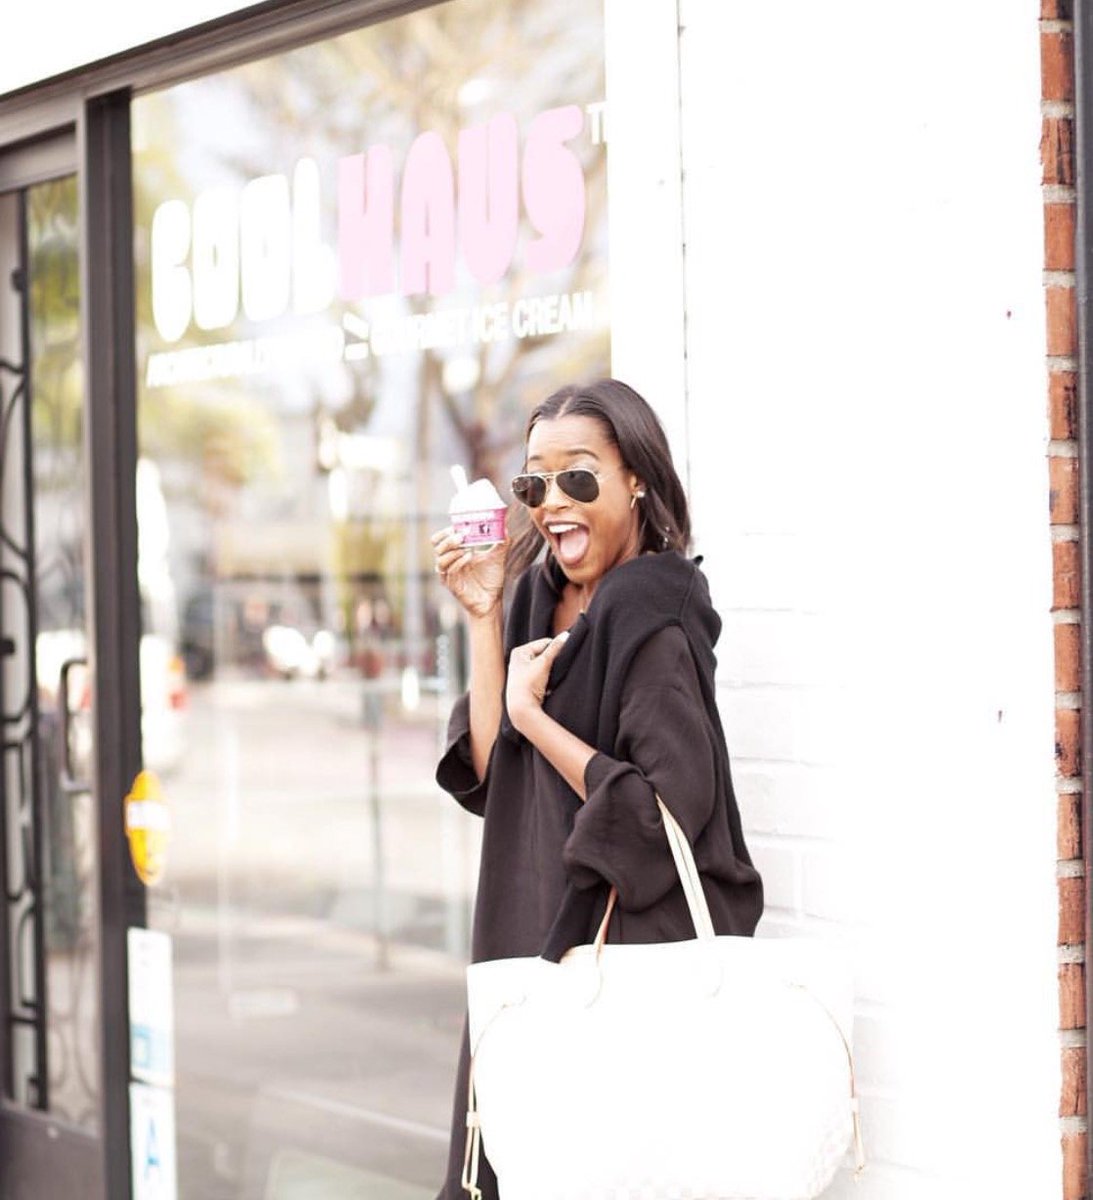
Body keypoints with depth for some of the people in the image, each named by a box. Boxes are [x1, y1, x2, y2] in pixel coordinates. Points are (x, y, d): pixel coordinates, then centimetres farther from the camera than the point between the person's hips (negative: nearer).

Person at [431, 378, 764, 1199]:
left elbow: (672, 810, -21)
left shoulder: (654, 622, -14)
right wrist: (485, 617, -1)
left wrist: (532, 716, -15)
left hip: (630, 950, -8)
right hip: (537, 942, 8)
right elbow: (490, 777, 4)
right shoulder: (544, 603, 9)